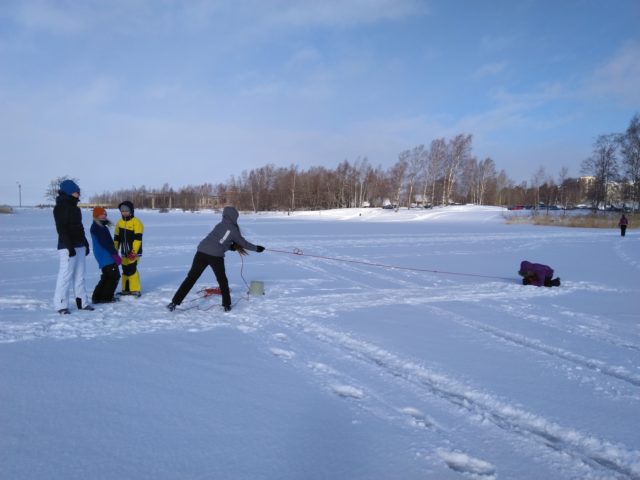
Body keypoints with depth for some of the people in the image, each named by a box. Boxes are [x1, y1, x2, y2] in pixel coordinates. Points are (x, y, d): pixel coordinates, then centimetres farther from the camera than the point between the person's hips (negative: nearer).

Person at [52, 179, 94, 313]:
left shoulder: (74, 207, 17)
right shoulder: (61, 207, -9)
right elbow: (62, 229, -16)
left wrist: (85, 243, 20)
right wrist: (69, 246, -21)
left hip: (79, 246, 9)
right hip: (67, 247, -9)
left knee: (80, 275, 10)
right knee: (66, 275, -8)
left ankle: (82, 302, 16)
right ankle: (61, 304, -4)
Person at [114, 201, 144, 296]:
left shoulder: (136, 222, -10)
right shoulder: (120, 222, 12)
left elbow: (138, 238, -16)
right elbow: (116, 237, 18)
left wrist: (134, 251, -21)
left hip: (133, 251, -7)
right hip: (124, 252, 7)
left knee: (132, 270, -13)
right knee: (125, 270, 11)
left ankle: (135, 290, -5)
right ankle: (126, 289, 21)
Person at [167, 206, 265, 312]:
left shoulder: (220, 225, 19)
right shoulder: (234, 230, 4)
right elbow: (244, 243, 16)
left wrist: (234, 247, 21)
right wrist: (256, 248, 30)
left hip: (202, 252, 4)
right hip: (216, 256, -4)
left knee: (191, 278, 5)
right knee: (222, 280, 17)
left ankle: (175, 302, 2)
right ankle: (226, 305, 21)